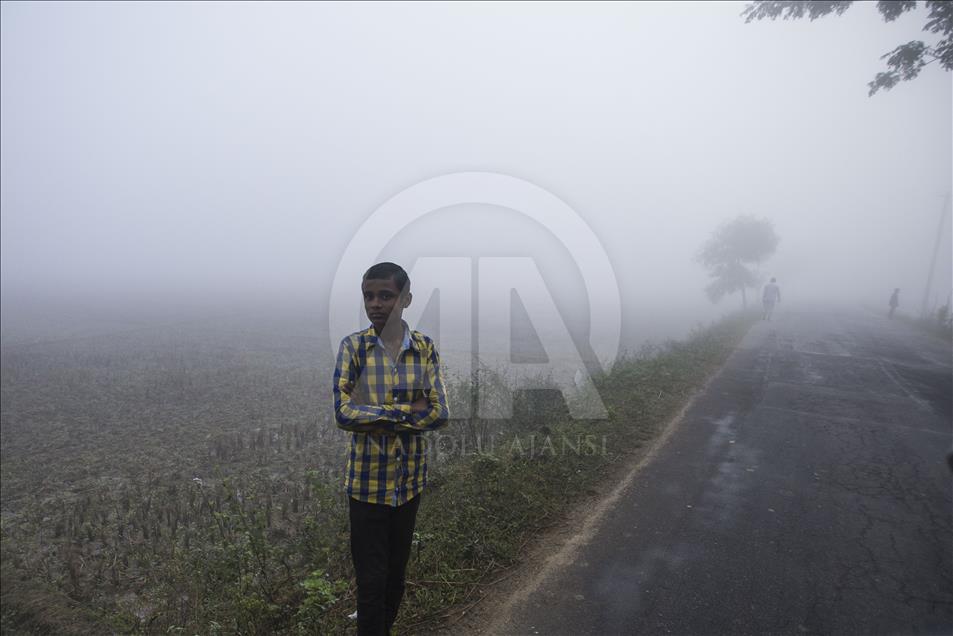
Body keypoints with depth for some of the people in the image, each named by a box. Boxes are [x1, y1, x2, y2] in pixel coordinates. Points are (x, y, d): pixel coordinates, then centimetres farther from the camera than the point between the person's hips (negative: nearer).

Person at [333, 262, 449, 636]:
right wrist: (407, 410, -19)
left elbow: (440, 414, -10)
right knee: (372, 577, 7)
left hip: (410, 476, 3)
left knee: (397, 571, 20)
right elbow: (343, 414, -16)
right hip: (367, 477, -2)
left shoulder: (424, 348, -4)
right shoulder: (353, 347, -9)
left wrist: (373, 413, -17)